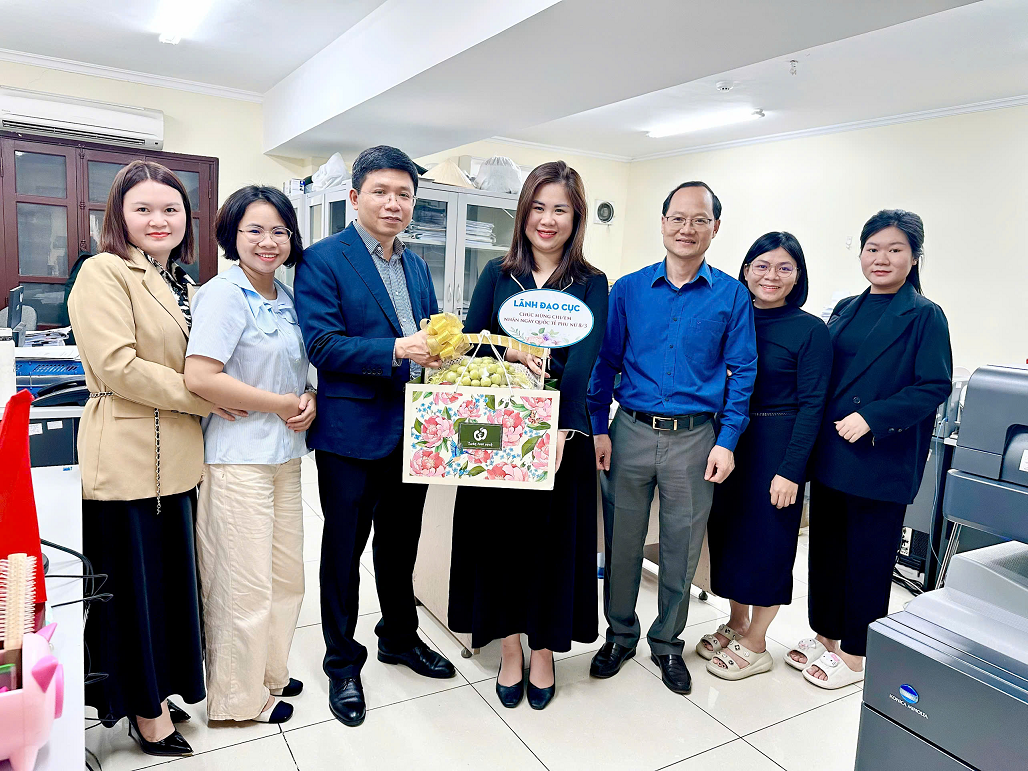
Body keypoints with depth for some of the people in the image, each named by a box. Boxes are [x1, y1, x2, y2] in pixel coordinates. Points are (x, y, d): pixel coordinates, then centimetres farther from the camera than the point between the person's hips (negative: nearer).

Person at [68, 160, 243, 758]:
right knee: (134, 584, 6)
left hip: (178, 457, 8)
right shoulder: (104, 273, -9)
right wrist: (198, 397, -14)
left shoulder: (183, 285, 17)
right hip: (126, 458, -8)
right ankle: (145, 711, 24)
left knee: (173, 575, 16)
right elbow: (117, 366, -19)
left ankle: (157, 691, 34)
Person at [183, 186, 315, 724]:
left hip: (285, 453, 8)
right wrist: (280, 405, -16)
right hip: (237, 454, -8)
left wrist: (310, 400, 1)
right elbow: (200, 377, -23)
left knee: (287, 573, 17)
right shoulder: (224, 295, -13)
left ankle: (268, 672, 38)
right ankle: (237, 697, 25)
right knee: (245, 582, 4)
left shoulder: (286, 297, 12)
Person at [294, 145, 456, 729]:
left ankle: (400, 637, 41)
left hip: (412, 429, 6)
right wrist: (397, 349, -29)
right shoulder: (323, 260, -9)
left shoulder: (417, 266, 12)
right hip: (353, 430, -6)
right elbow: (322, 345, -19)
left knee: (401, 543, 21)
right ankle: (343, 664, 28)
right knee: (345, 549, 9)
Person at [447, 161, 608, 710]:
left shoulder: (592, 285, 0)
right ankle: (510, 648, 29)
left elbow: (582, 363, -15)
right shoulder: (498, 274, 6)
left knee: (552, 536, 8)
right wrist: (511, 351, -22)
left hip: (560, 431, -1)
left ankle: (543, 650, 29)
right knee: (498, 532, 8)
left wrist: (561, 429, -28)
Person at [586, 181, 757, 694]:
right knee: (621, 541, 10)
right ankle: (620, 635, 31)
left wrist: (726, 441, -4)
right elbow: (606, 361, 6)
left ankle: (667, 642, 32)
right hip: (631, 433, 1)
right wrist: (599, 428, -1)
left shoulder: (732, 296, 2)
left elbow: (742, 372, 3)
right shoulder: (628, 289, 4)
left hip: (695, 439, 0)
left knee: (681, 548, 11)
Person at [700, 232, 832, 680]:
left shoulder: (811, 331, -8)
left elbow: (811, 405, -10)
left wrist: (790, 471, -15)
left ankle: (755, 645, 22)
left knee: (767, 540, 5)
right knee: (726, 532, 13)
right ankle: (736, 623, 35)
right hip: (728, 440, 5)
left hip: (776, 446, -5)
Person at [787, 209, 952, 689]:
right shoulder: (846, 310, 11)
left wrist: (872, 417, -21)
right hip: (831, 453, 6)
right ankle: (825, 636, 31)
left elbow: (934, 387, -12)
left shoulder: (924, 317, -6)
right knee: (826, 547, 14)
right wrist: (815, 434, 1)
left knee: (868, 556, 6)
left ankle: (854, 654, 23)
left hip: (882, 460, -5)